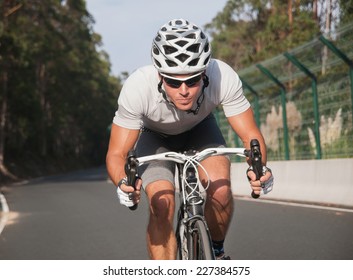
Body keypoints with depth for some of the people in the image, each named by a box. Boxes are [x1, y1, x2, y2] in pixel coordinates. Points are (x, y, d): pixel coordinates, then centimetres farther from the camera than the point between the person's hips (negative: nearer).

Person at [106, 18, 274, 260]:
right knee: (162, 206, -22)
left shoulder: (224, 78, -37)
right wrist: (123, 182, -53)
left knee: (220, 192, -22)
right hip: (156, 135, -1)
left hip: (200, 129, 1)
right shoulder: (137, 88, -39)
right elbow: (117, 153, -31)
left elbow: (251, 135, -28)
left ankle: (217, 251, 9)